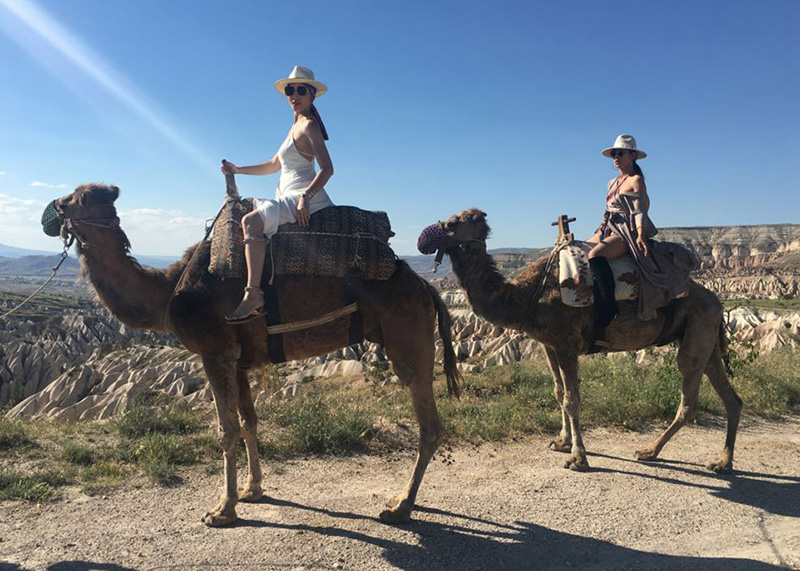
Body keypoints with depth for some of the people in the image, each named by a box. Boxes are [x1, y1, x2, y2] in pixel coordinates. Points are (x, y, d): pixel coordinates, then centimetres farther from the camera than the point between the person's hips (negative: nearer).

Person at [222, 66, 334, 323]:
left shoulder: (309, 125, -6)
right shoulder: (297, 126, 23)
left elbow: (327, 168, -18)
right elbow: (274, 165, 30)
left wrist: (306, 197, -31)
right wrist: (237, 170, 28)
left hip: (305, 196, -11)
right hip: (290, 197, 11)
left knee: (251, 221, -26)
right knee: (253, 220, 16)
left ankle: (253, 295, -35)